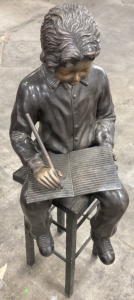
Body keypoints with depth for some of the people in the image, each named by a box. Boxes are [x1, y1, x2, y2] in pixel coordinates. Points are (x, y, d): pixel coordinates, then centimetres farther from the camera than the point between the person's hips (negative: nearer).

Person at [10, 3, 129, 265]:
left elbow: (106, 116, 2)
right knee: (31, 202, -21)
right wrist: (37, 167, -25)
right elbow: (19, 134, -12)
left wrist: (106, 149, -9)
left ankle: (101, 233, 24)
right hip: (51, 157, -1)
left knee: (118, 201, -13)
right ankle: (41, 229, 19)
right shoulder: (32, 89, -25)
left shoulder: (98, 78, -16)